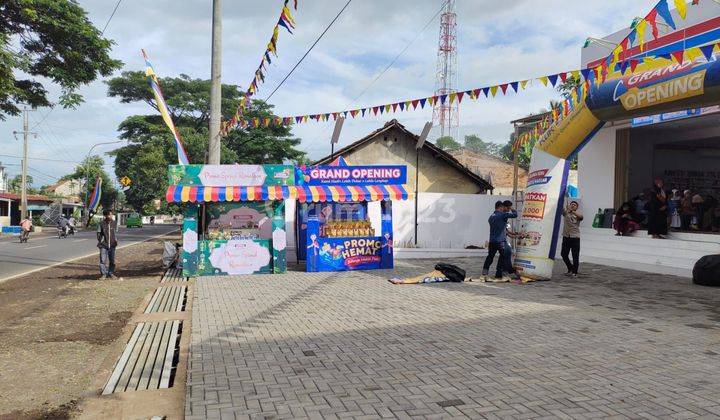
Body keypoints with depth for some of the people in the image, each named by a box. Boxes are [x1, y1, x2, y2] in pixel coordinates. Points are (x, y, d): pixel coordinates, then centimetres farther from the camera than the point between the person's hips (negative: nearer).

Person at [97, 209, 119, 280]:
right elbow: (99, 233, 3)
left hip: (112, 245, 3)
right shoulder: (101, 223, -6)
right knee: (103, 260, -5)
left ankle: (111, 274, 19)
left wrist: (115, 240, 5)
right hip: (103, 245, -3)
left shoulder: (114, 223, 4)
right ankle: (103, 274, 5)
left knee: (112, 260, 8)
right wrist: (100, 241, -5)